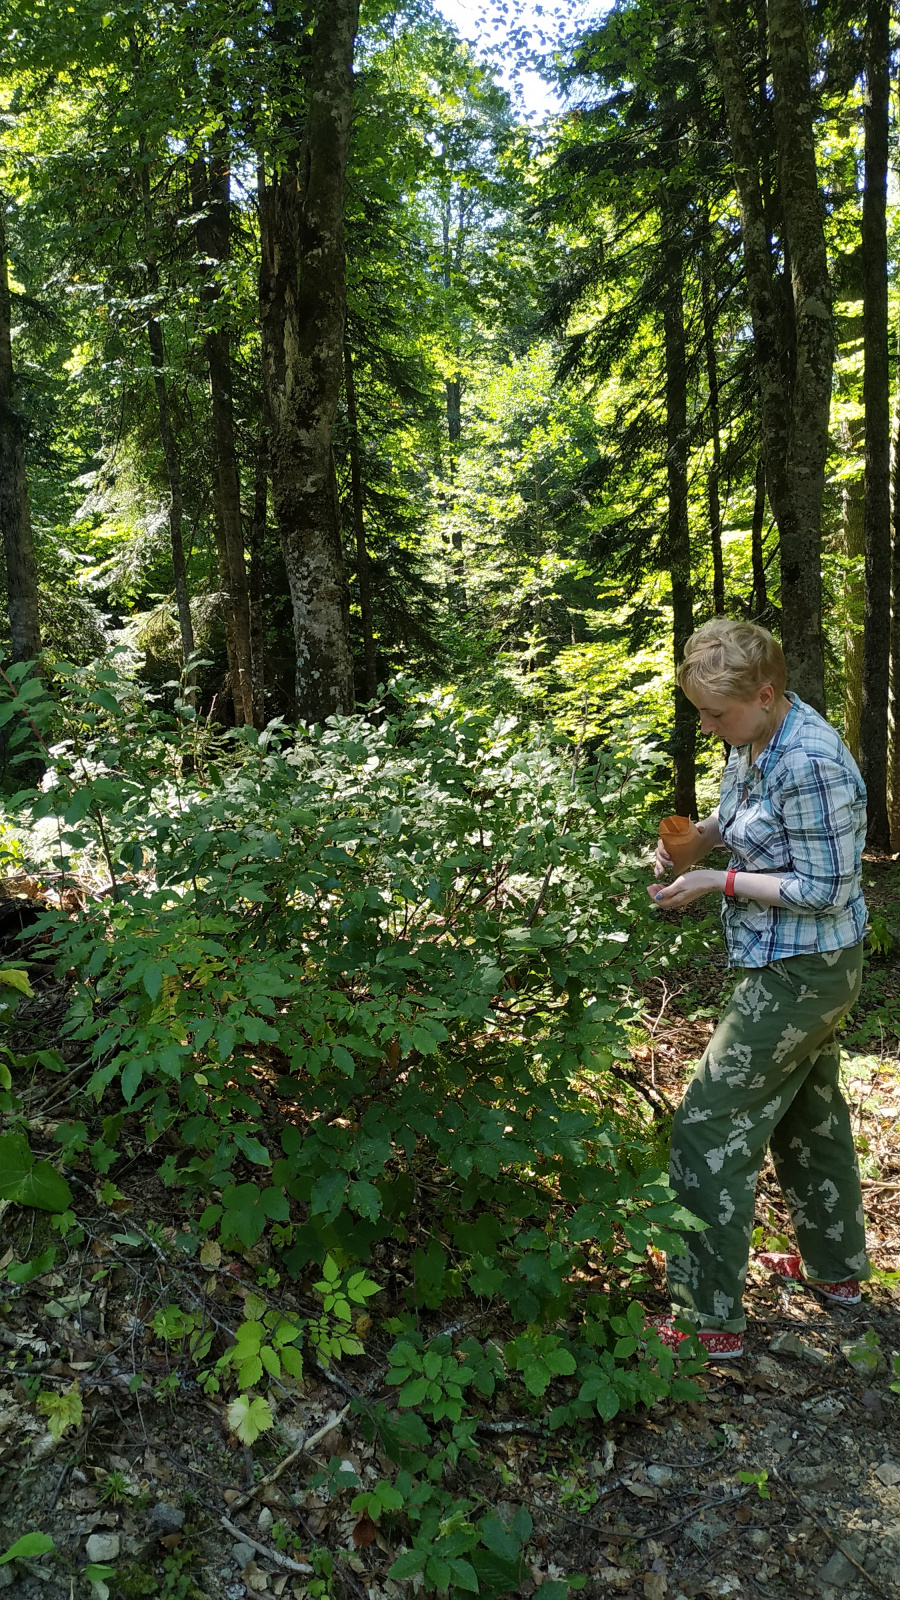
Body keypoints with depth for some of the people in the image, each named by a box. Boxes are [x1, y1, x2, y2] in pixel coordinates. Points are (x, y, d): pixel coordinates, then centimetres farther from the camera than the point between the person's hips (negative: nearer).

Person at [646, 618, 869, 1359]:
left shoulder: (810, 765, -28)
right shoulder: (754, 741, 1)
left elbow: (826, 890, -23)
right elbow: (739, 816, 18)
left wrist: (719, 881, -21)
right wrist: (694, 837, -2)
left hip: (802, 972, -10)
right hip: (800, 968, 10)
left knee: (709, 1126, -5)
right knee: (808, 1109, 24)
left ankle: (710, 1319, 5)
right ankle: (837, 1266, 44)